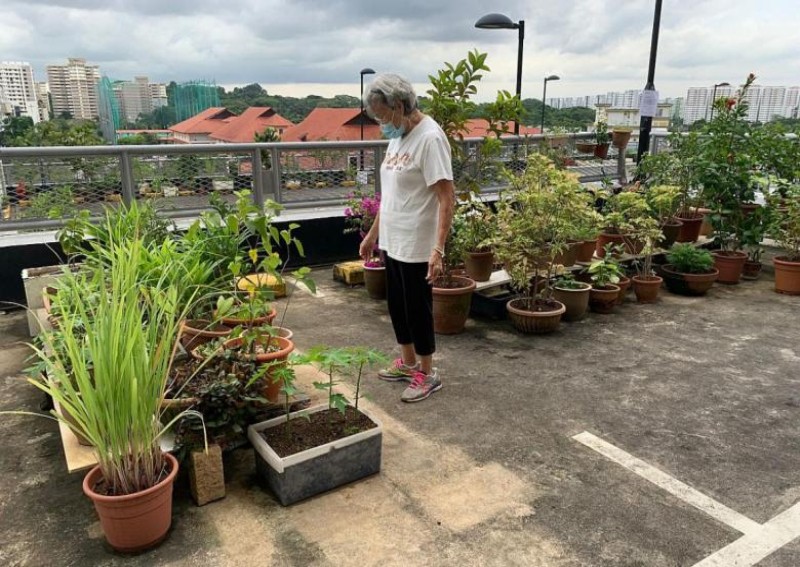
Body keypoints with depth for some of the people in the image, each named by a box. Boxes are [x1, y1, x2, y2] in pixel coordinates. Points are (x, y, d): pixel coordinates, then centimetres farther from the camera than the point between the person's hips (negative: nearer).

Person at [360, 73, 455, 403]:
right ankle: (408, 362, 35)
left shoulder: (429, 138, -18)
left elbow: (446, 198, -22)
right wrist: (373, 233, 19)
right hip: (392, 241, 9)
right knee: (397, 305, 18)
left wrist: (439, 250, -28)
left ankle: (427, 373, 21)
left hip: (416, 245, -9)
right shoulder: (398, 136, 9)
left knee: (417, 308, 4)